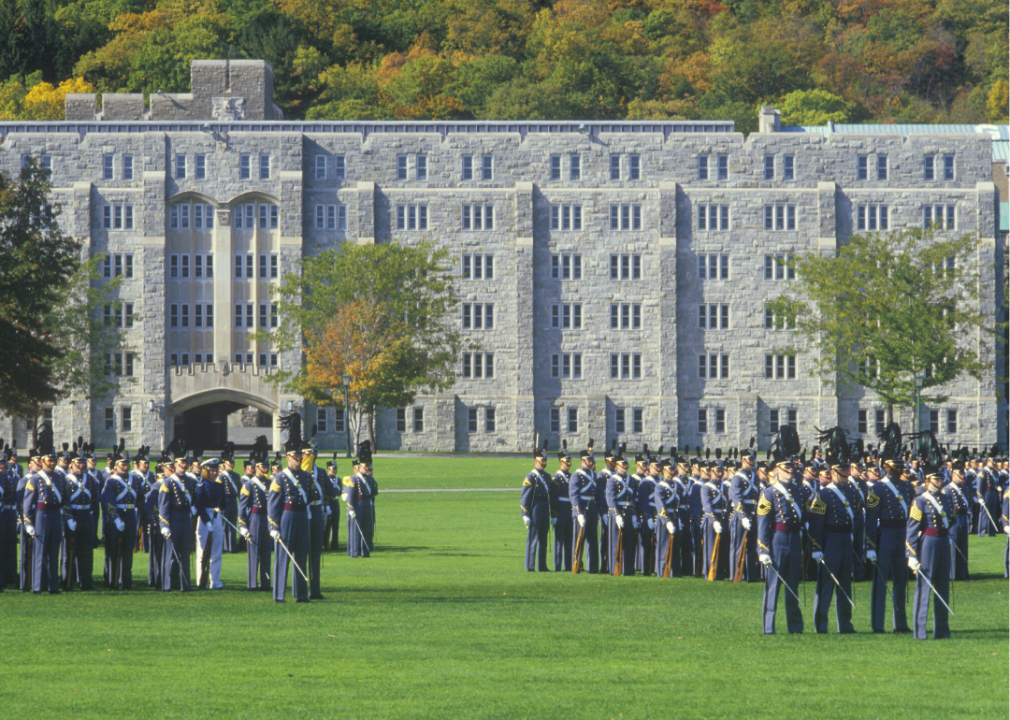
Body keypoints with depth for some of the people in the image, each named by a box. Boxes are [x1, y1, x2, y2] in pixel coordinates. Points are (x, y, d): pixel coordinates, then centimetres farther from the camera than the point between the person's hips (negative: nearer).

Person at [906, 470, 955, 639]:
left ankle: (942, 630, 13)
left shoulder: (946, 499, 12)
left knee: (943, 587, 8)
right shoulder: (920, 501, -7)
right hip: (927, 542, -7)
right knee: (924, 587, -5)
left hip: (944, 543, 7)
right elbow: (911, 530, -10)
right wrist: (912, 556, -14)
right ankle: (920, 631, -3)